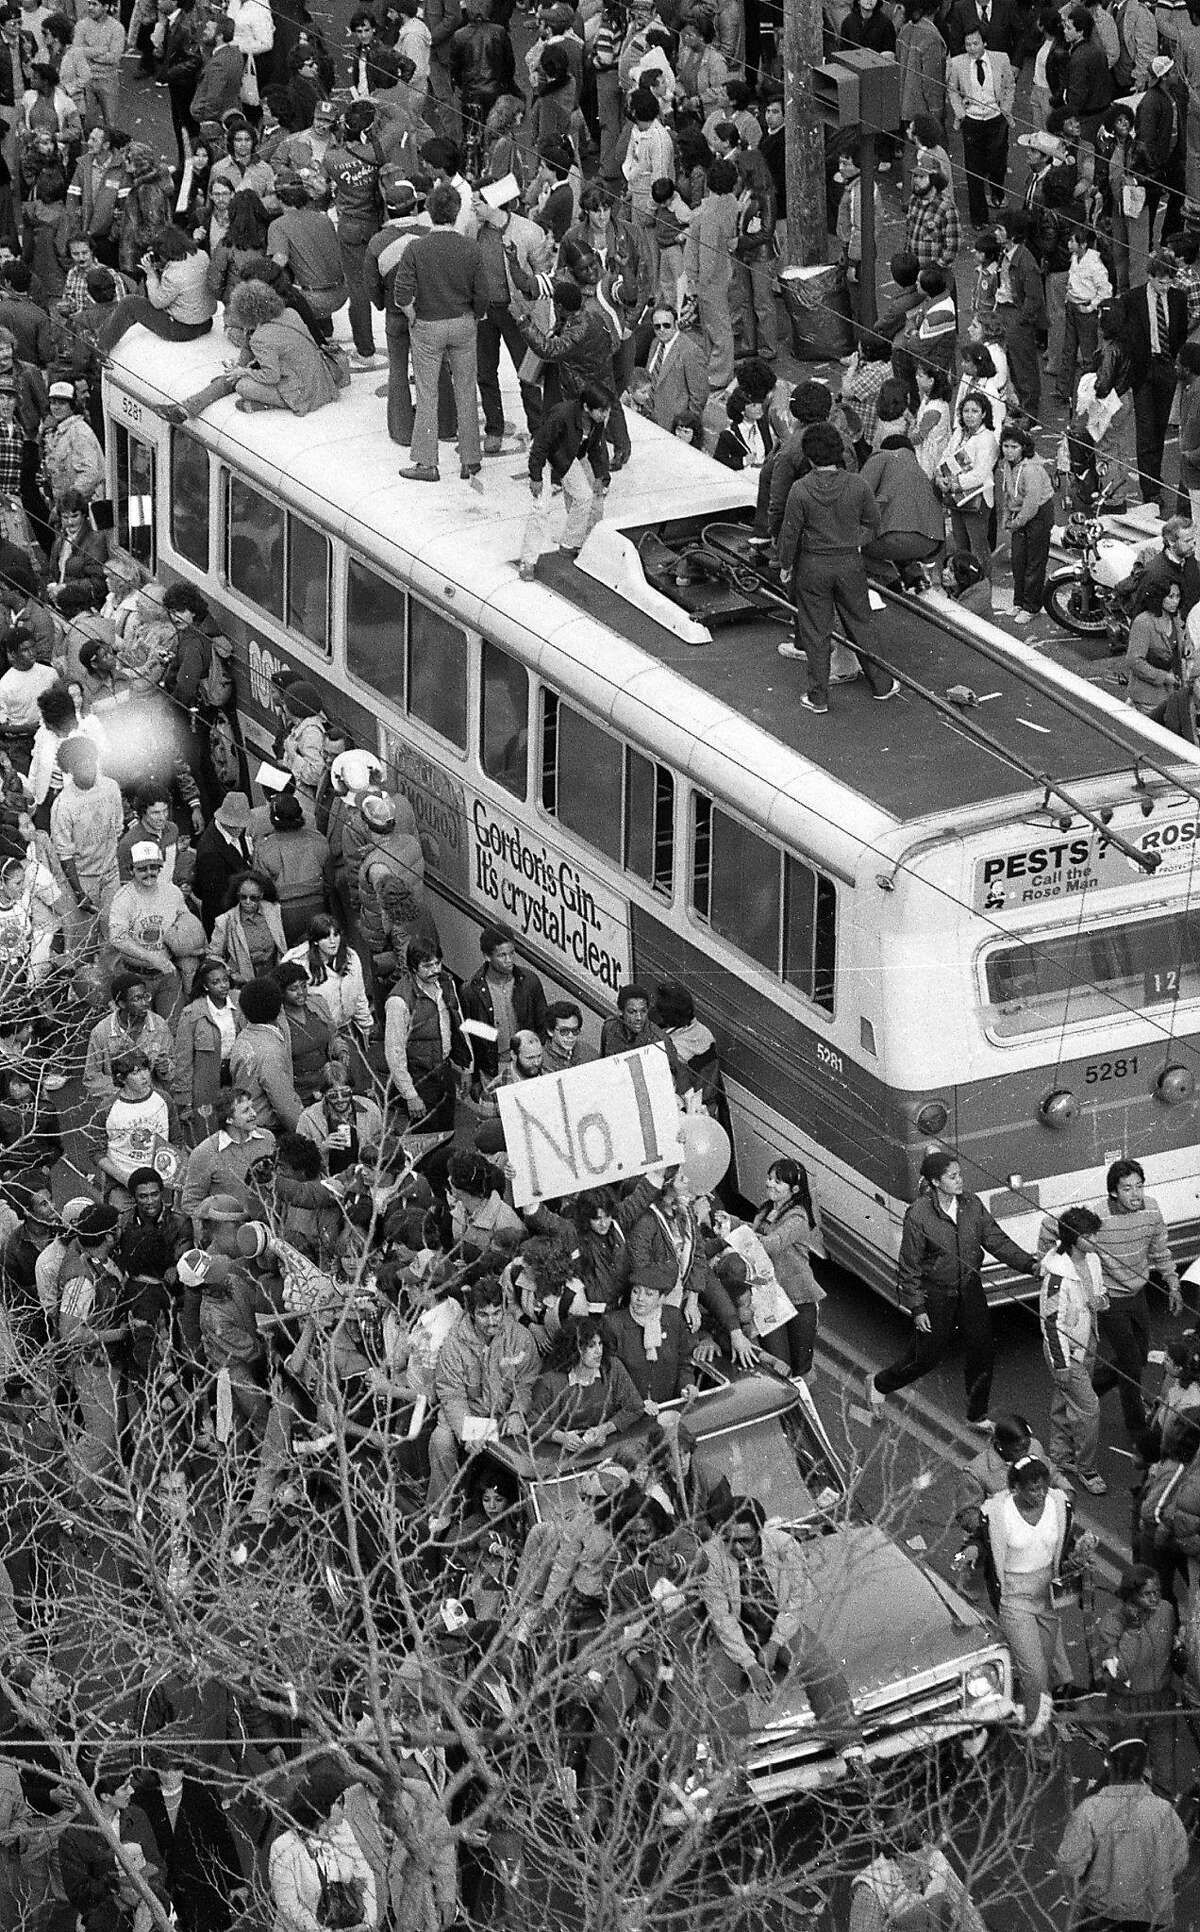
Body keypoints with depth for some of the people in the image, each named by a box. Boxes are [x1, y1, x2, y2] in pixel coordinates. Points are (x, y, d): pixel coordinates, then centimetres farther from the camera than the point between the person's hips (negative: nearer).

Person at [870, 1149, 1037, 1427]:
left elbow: (997, 1241, -1)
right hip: (935, 1295, -5)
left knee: (983, 1352, 6)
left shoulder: (971, 1205, -6)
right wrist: (917, 1308, -13)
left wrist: (1030, 1265, -13)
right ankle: (879, 1385, 35)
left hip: (969, 1289, 5)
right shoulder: (919, 1215, -20)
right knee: (926, 1357, 8)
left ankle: (978, 1416, 24)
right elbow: (909, 1268, -13)